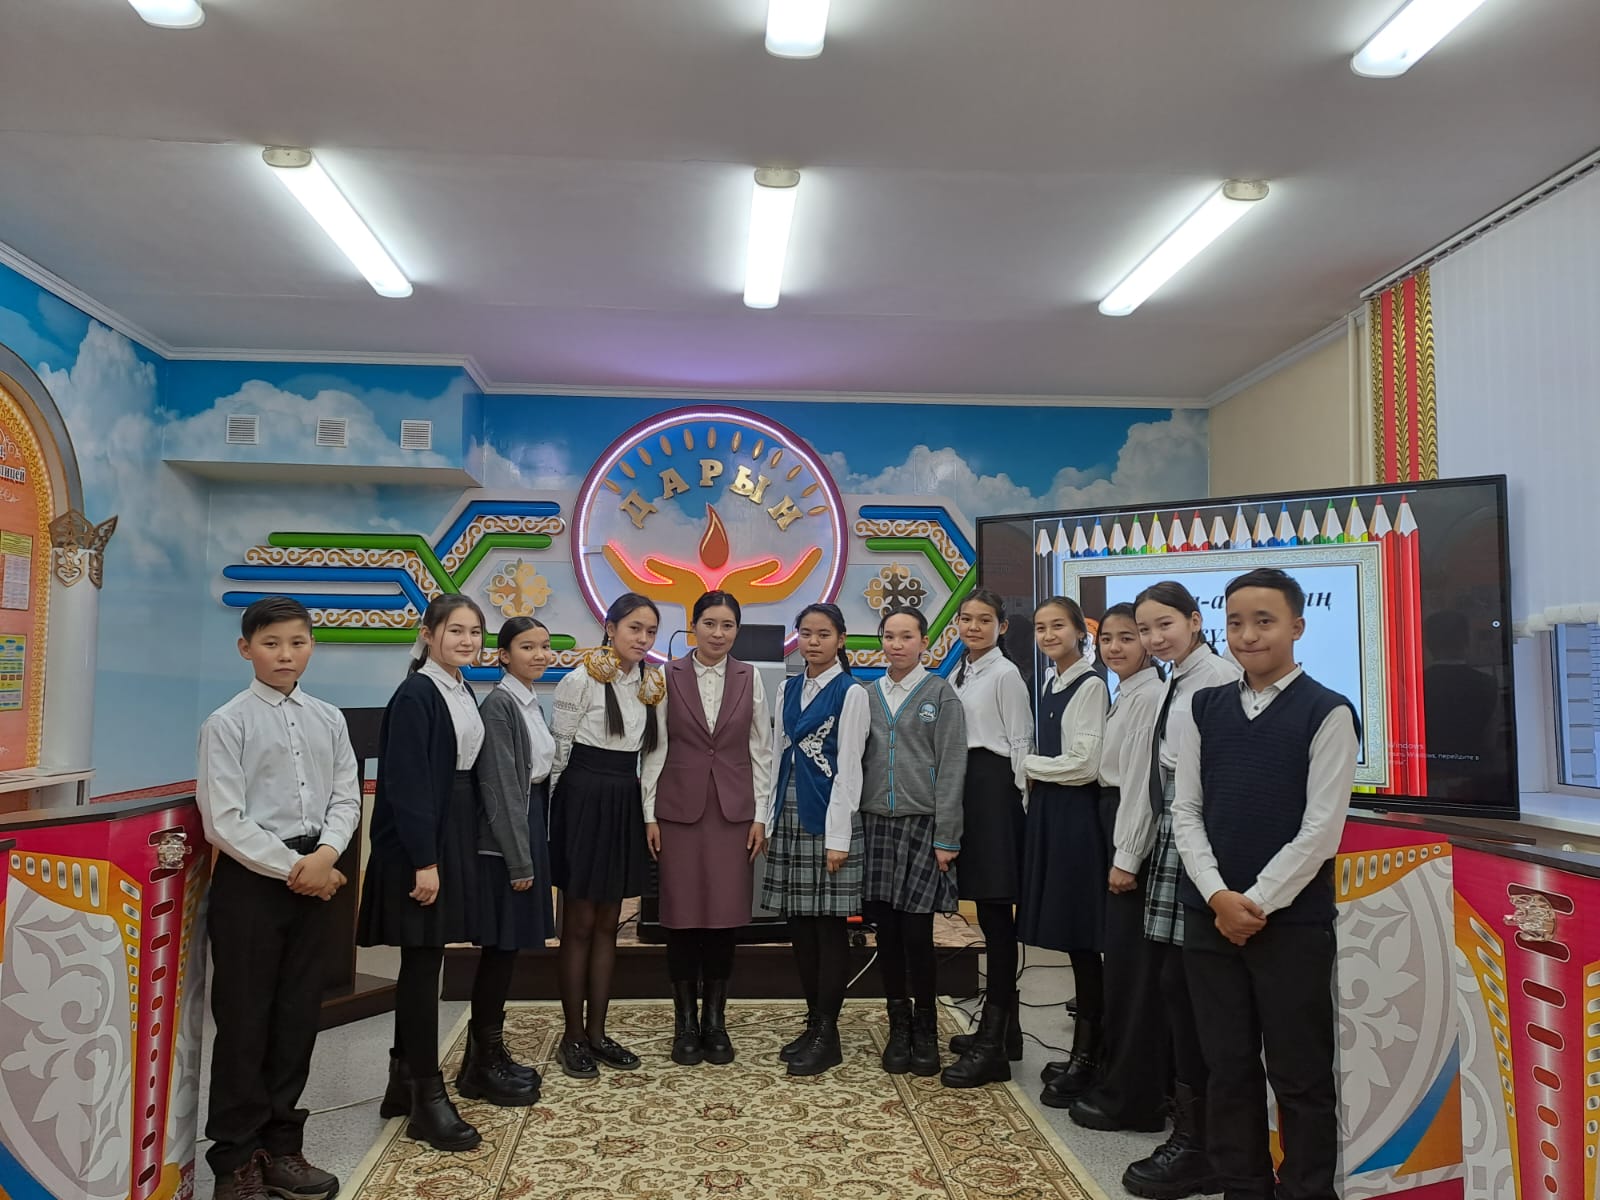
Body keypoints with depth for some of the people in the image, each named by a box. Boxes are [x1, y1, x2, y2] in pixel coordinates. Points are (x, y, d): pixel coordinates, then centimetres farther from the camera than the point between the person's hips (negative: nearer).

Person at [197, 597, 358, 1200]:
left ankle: (280, 1147, 26)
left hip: (314, 878, 4)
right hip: (250, 879, -4)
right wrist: (291, 867, -12)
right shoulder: (227, 723, -6)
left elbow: (346, 798, 6)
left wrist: (324, 856, -11)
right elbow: (224, 819, -11)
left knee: (297, 1016, 12)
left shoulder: (329, 719, 7)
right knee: (244, 1020, 3)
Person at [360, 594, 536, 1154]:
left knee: (422, 960, 15)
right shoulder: (414, 697, -14)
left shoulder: (463, 693, 11)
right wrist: (424, 860, -20)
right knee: (424, 959, -2)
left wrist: (454, 850, 14)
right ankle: (428, 1096, 8)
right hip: (418, 841, -8)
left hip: (456, 834, 9)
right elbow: (407, 783, -18)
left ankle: (404, 1078, 28)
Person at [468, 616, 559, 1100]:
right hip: (502, 842, -9)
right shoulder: (499, 704, -14)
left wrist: (534, 850, 12)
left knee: (510, 947, 13)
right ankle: (480, 1065, 10)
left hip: (530, 832, 9)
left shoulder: (532, 704, 12)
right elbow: (501, 787, -17)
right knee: (500, 948, -2)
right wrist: (518, 859, -17)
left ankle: (492, 1052, 23)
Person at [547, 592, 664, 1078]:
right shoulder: (582, 679, -11)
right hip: (583, 801, -6)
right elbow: (558, 749, -6)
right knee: (579, 925, 3)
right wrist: (554, 813, -4)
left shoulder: (652, 684, 8)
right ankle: (573, 1036, 15)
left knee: (607, 925, 12)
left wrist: (646, 812, 11)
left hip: (626, 805, 6)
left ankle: (597, 1031, 21)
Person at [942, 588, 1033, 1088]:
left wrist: (1017, 798, -10)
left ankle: (993, 1046, 0)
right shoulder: (959, 674, 16)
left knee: (995, 910, -5)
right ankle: (1002, 1027, 24)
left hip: (994, 789, -8)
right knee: (988, 910, 13)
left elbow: (1020, 741, -8)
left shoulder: (1005, 674, -8)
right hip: (964, 788, 8)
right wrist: (957, 798, 13)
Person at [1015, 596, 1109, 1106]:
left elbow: (1084, 764, -16)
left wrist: (1027, 764, -5)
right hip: (1047, 812, 8)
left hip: (1075, 814, -8)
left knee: (1080, 933, -2)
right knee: (1067, 934, 12)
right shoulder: (1051, 685, 15)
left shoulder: (1090, 685, -11)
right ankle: (1082, 1048, 21)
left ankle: (1088, 1054, 10)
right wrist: (1035, 777, 4)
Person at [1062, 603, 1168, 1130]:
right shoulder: (1124, 696, 15)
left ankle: (1133, 1098, 9)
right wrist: (1117, 849, 12)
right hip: (1115, 824, 9)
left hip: (1135, 833, -9)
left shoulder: (1150, 696, -14)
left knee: (1132, 962, -2)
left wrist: (1127, 857, -18)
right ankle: (1111, 1076, 26)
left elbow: (1143, 780, -18)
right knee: (1118, 957, 15)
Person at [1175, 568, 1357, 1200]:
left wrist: (1257, 902, -10)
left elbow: (1321, 829, -9)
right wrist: (1218, 897, -6)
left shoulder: (1327, 712, -5)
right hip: (1210, 916, 4)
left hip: (1292, 920, -4)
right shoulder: (1207, 707, 6)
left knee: (1300, 1074, 6)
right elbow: (1186, 810, 5)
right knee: (1228, 1068, 13)